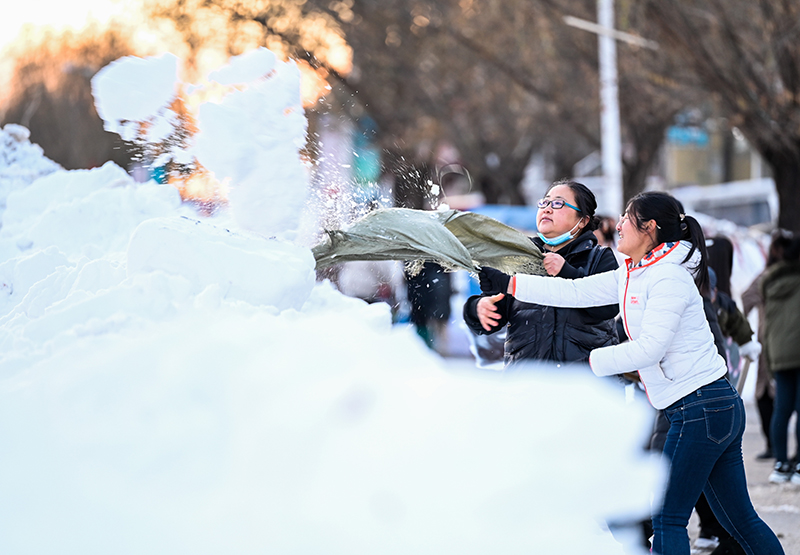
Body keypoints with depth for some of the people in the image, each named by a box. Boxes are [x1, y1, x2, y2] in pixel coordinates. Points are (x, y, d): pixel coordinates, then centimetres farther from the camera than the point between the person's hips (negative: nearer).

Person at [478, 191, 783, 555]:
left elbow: (649, 348, -20)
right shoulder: (631, 275, 15)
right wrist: (506, 283, 12)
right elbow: (575, 293, 14)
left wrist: (587, 362, -12)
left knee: (668, 518, -6)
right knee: (740, 521, 10)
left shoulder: (669, 278, -13)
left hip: (701, 408, -9)